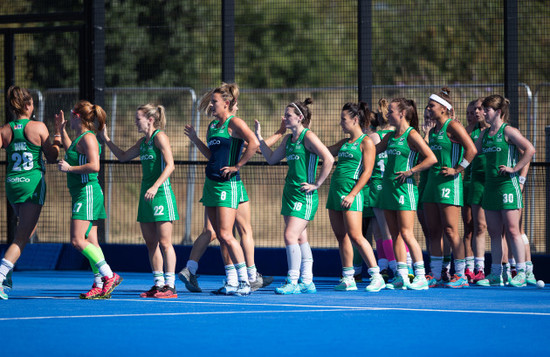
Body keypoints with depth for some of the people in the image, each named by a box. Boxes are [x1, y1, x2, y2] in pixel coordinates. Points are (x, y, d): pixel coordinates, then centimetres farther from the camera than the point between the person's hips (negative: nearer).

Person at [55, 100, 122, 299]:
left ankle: (109, 276, -15)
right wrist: (61, 131, 40)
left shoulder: (88, 137, -13)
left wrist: (69, 168, -17)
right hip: (81, 193, 10)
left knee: (77, 240, -14)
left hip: (87, 192, -10)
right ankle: (100, 286, 5)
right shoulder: (82, 138, 16)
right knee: (90, 241, 6)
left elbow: (94, 165, -26)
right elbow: (72, 153, 40)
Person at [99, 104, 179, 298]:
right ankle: (159, 284, 13)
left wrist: (155, 186, -25)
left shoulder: (160, 137, -9)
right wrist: (106, 139, 21)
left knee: (164, 242, -8)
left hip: (161, 193, -9)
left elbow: (170, 165, -17)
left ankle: (170, 286, -7)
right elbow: (123, 156, 29)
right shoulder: (143, 141, 16)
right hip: (146, 194, 9)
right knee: (150, 243, 8)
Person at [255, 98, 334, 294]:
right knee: (300, 238, 10)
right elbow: (272, 158, 23)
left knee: (290, 235, -15)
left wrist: (316, 184, -16)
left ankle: (293, 282, -11)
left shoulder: (308, 137, -12)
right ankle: (306, 282, 15)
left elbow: (329, 159, -19)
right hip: (290, 193, 9)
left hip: (304, 195, -9)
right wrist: (259, 138, 18)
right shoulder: (288, 139, 13)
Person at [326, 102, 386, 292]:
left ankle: (376, 277, -10)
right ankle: (348, 279, 10)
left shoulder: (366, 142, -5)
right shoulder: (344, 143, 18)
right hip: (335, 190, 8)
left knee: (355, 235, -14)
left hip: (351, 192, -8)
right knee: (341, 236, 6)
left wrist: (352, 194, -16)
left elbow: (367, 171, -11)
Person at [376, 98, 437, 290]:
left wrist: (410, 171, -14)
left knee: (406, 234, -10)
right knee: (395, 235, 7)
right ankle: (402, 277, 10)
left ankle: (421, 277, -7)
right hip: (388, 187, 8)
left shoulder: (411, 135, -9)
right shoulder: (391, 136, 15)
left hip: (404, 187, -8)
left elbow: (431, 158, -14)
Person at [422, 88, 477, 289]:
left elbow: (472, 150, -17)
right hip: (432, 182, 9)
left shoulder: (452, 126, -8)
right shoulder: (433, 131, 17)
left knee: (450, 231, -8)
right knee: (434, 232, 6)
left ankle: (461, 276, -3)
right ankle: (435, 276, 9)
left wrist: (456, 170, -15)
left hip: (449, 182, -9)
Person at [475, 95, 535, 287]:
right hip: (490, 185, 7)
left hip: (508, 184, -7)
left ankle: (521, 273, -4)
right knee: (494, 232, 8)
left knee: (512, 230, -7)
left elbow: (530, 150, -16)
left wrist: (515, 169, -15)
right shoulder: (485, 134, 14)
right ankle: (495, 274, 12)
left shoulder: (508, 131, -8)